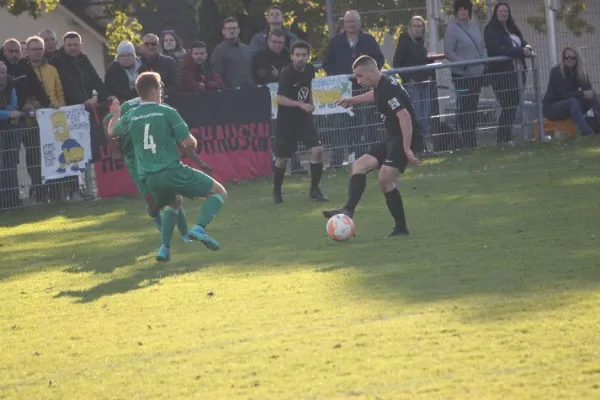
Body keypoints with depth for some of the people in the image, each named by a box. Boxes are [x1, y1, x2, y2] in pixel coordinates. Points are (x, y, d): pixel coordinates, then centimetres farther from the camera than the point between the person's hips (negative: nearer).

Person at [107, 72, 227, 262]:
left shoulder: (130, 117, 6)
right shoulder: (167, 112, -8)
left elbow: (112, 132, 27)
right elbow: (190, 143, -9)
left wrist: (116, 115, 46)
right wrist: (191, 141, 16)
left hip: (149, 177, 6)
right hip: (172, 171, -6)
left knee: (174, 203, 36)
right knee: (219, 192, 5)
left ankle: (164, 247, 19)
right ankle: (199, 228, -18)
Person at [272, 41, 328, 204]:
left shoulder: (309, 69, 0)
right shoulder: (287, 73, -19)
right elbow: (279, 98, -22)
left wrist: (311, 104, 10)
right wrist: (301, 104, -26)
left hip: (304, 117, 5)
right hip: (287, 120, -5)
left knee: (318, 150, -10)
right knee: (283, 158, 1)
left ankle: (314, 189, 3)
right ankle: (276, 192, 22)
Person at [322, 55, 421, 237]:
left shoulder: (388, 89, -20)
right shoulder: (380, 86, 10)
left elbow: (405, 117, -29)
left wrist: (406, 149, -34)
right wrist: (354, 100, 51)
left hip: (405, 138, -11)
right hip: (392, 139, 11)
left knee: (385, 178, -21)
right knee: (359, 166, 3)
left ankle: (401, 228, -13)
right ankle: (348, 210, -12)